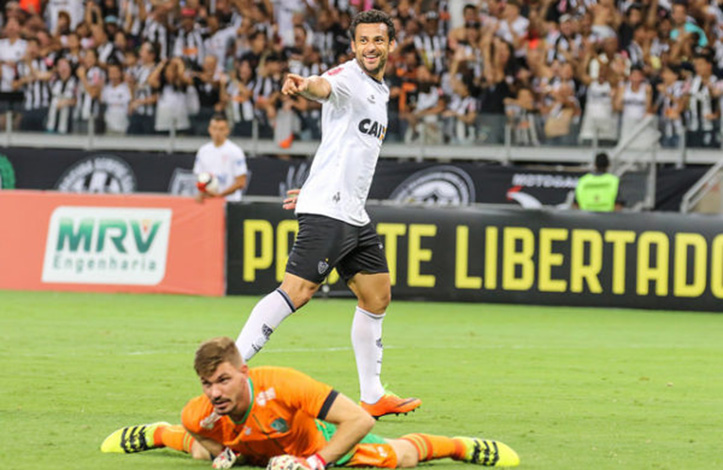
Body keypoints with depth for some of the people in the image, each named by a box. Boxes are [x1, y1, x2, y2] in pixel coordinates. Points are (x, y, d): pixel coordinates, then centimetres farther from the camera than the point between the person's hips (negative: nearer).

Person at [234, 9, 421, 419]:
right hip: (326, 211, -9)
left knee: (377, 297, 11)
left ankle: (372, 396, 20)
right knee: (296, 292, -16)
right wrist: (303, 86, -56)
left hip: (355, 215, 9)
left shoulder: (382, 92, 19)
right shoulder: (348, 77, -8)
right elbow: (324, 87, -33)